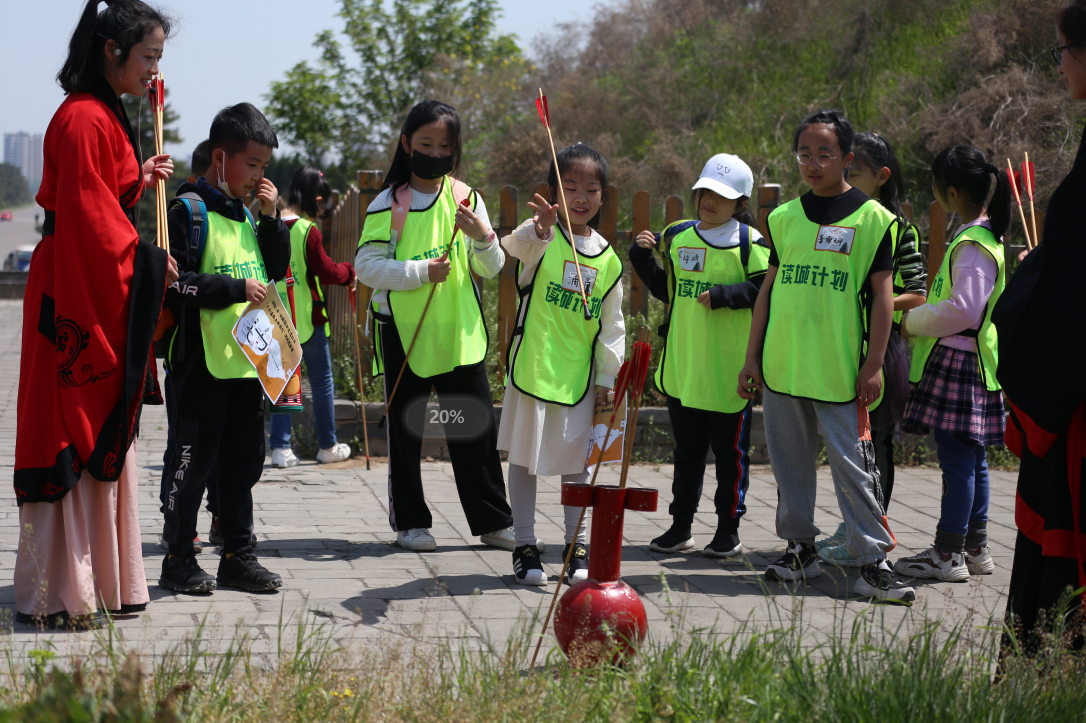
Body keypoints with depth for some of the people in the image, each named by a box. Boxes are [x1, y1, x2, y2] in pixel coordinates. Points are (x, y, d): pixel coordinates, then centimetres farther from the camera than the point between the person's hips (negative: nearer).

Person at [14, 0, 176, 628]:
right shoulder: (83, 118, -15)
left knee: (107, 432, 12)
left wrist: (141, 180, 9)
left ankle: (103, 580, 19)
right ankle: (57, 594, -2)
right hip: (76, 293, -10)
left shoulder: (108, 116, 17)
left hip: (106, 289, 10)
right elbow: (83, 211, -20)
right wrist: (143, 261, -13)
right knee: (72, 433, -7)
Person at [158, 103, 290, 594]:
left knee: (244, 460, 11)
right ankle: (178, 559, 6)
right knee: (194, 460, -2)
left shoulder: (245, 214, 15)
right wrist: (236, 289, -17)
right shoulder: (188, 211, -8)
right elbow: (173, 282, -15)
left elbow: (275, 270, 21)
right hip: (203, 360, -7)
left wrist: (271, 218, 8)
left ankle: (237, 555, 19)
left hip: (247, 358, 8)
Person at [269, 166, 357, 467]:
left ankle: (280, 447, 3)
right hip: (307, 318, -5)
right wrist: (348, 271, 5)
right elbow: (326, 272, -12)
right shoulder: (308, 231, -16)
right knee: (321, 380, 9)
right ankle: (328, 446, 18)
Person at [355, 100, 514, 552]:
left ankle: (492, 520, 13)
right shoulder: (390, 203, -3)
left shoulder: (467, 198, 5)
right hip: (403, 333, -2)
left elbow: (491, 269, 5)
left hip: (460, 332, 2)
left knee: (476, 425, 4)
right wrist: (420, 273, -20)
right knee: (405, 429, 5)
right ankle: (410, 522, 16)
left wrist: (483, 238, -16)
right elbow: (366, 266, -11)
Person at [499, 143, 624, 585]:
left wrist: (607, 376, 7)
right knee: (525, 456, 3)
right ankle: (524, 545, 13)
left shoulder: (608, 259, 6)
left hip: (579, 373, 3)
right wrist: (538, 231, -54)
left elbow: (612, 324, 11)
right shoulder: (540, 238, -6)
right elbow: (516, 244, -32)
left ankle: (577, 546, 21)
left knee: (575, 458, 11)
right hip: (531, 364, -3)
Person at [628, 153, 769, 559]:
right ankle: (681, 527, 22)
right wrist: (644, 258, 4)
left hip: (729, 370, -5)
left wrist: (722, 294, -22)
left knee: (730, 450, 4)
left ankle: (728, 530, 13)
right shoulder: (677, 237, 9)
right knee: (687, 449, 14)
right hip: (683, 368, 5)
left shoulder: (749, 241, -6)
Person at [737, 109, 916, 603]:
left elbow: (882, 294, -2)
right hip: (781, 367, 4)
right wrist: (752, 358, 12)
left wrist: (874, 364, -7)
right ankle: (800, 550, 22)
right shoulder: (784, 218, 10)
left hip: (840, 370, -4)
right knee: (789, 461, 10)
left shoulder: (873, 218, -1)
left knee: (852, 463, -6)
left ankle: (873, 561, -3)